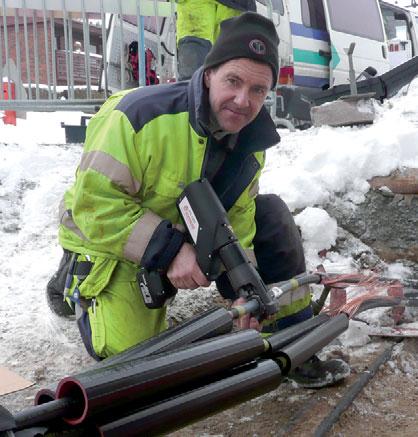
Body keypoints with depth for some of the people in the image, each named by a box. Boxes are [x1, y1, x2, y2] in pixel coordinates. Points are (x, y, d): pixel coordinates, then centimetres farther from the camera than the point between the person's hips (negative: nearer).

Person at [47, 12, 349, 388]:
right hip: (110, 242, -5)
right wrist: (169, 252, -34)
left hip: (190, 232, 6)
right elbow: (95, 203, -30)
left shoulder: (251, 138, -10)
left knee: (271, 216, -7)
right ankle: (76, 280, 14)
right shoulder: (140, 114, -32)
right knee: (129, 349, -16)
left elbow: (237, 218, -5)